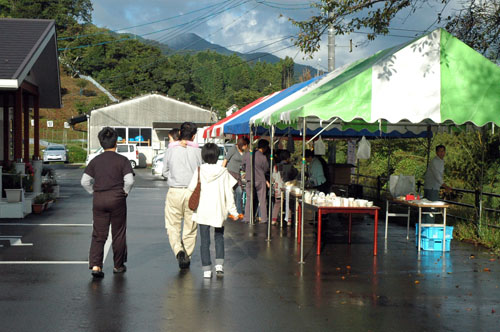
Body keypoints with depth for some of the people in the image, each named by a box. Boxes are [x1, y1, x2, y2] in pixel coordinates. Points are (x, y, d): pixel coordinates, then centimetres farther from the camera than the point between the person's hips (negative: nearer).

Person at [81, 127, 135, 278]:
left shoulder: (95, 161, 4)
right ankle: (118, 266, 21)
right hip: (117, 199, -2)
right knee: (118, 233, 11)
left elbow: (85, 181, 1)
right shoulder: (122, 160, -5)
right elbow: (129, 180, -14)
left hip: (98, 200, 2)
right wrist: (124, 192, 2)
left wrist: (94, 192, 11)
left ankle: (95, 266, -11)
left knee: (98, 234, 5)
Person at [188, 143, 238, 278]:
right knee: (219, 237, 19)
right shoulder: (223, 172, -5)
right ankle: (219, 265, 6)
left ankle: (207, 270, 4)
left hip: (203, 210, -1)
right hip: (219, 210, 1)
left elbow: (191, 188, -4)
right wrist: (232, 210, 1)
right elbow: (229, 193, -3)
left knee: (205, 240, 5)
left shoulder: (199, 170, -6)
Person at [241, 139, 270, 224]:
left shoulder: (247, 154, -1)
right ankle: (263, 218, 5)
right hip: (260, 180, -3)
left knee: (249, 199, 10)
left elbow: (243, 165, 11)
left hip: (249, 180, 3)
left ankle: (247, 218, 5)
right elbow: (266, 170, -1)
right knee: (262, 200, 5)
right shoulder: (263, 157, -11)